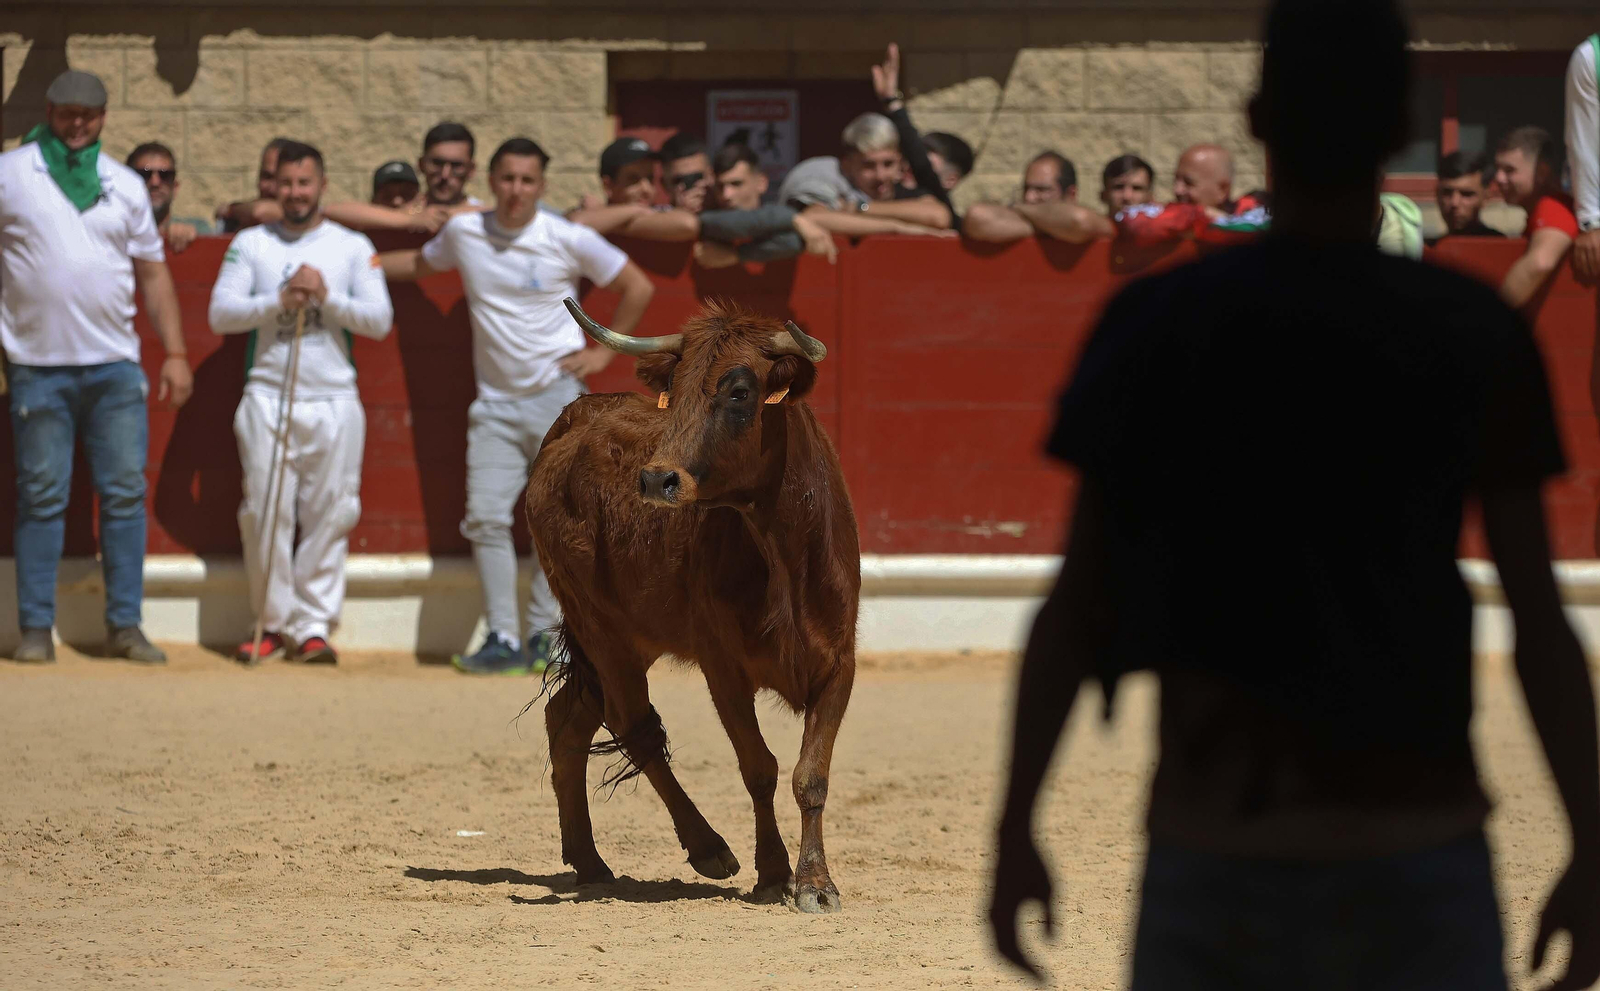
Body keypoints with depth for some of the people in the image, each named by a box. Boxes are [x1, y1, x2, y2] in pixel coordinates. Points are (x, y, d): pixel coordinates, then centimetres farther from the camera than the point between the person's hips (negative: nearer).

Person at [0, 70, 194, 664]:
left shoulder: (125, 186, 13)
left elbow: (153, 273, 15)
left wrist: (174, 352, 8)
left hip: (115, 366, 3)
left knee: (126, 494, 0)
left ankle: (124, 625, 5)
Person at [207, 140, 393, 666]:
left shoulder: (354, 247, 8)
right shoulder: (251, 244, 8)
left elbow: (380, 320, 0)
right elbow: (220, 313, -1)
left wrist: (327, 297, -14)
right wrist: (280, 300, -14)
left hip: (335, 401, 0)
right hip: (268, 398, 0)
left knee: (329, 516, -3)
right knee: (266, 514, -4)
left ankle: (315, 626, 2)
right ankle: (277, 622, 6)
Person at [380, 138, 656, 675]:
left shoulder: (569, 240, -5)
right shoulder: (463, 233, 4)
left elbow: (638, 287, 5)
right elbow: (419, 263, 27)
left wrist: (603, 351, 2)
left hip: (558, 396, -3)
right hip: (496, 403, 3)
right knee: (486, 516, -9)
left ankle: (541, 636, 4)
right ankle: (503, 640, -6)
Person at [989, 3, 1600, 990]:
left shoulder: (1151, 328, -3)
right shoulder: (1481, 337, -6)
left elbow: (1073, 610, -2)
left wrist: (1014, 837, 7)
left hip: (1214, 865, 1)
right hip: (1413, 871, -1)